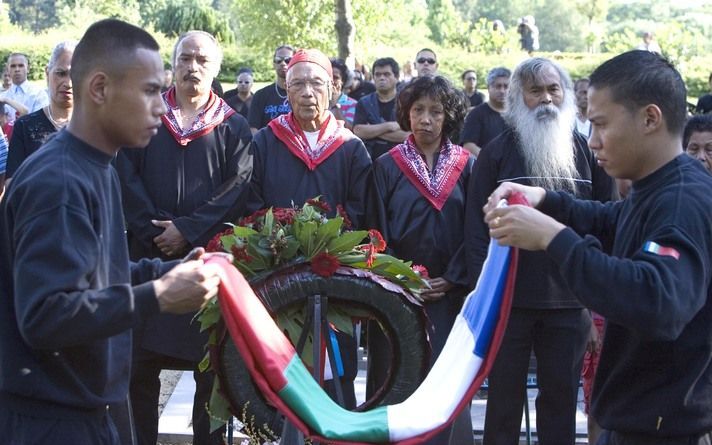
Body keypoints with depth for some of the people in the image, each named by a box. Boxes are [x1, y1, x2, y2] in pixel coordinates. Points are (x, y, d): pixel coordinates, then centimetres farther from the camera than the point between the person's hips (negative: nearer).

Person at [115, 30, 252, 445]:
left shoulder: (234, 127, 6)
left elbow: (238, 189, -5)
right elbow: (127, 180, 0)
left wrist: (188, 230, -14)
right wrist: (154, 232, -12)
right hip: (147, 255, 1)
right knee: (141, 362, 3)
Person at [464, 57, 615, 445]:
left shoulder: (587, 151, 6)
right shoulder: (497, 152, 0)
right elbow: (477, 223, -2)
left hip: (571, 299, 2)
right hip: (509, 296, -2)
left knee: (562, 394, 11)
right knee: (505, 394, 9)